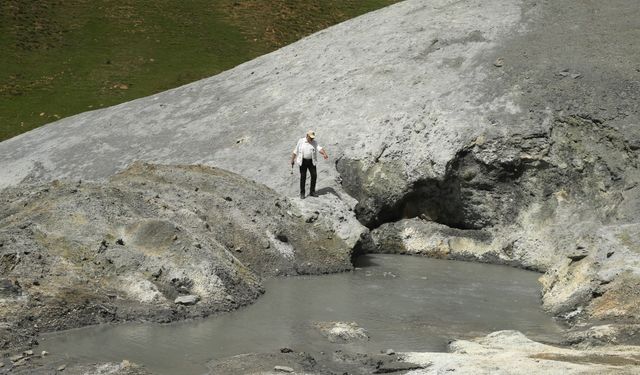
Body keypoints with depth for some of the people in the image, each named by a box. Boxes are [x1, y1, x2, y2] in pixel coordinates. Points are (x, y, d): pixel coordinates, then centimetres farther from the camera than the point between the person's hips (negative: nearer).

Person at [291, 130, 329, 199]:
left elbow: (319, 148, -17)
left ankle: (312, 192, 11)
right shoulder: (301, 141, -3)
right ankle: (302, 193, 6)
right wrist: (292, 161, 1)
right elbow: (295, 151, 1)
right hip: (303, 161, -2)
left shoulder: (314, 142, 0)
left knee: (314, 175, -4)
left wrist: (325, 154, -36)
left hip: (311, 161, 2)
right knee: (303, 176, -2)